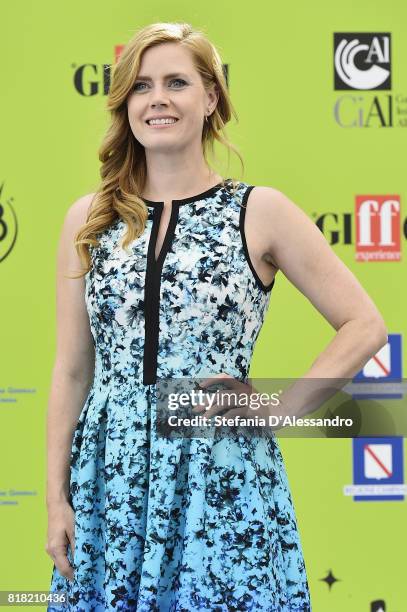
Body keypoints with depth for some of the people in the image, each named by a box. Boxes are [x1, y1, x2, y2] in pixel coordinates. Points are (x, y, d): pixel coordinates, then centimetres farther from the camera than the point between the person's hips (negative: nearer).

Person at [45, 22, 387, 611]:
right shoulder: (88, 219, 6)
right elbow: (72, 369, 8)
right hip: (109, 476, 3)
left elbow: (364, 326, 2)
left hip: (223, 483, -2)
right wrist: (56, 498, 4)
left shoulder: (260, 212, -1)